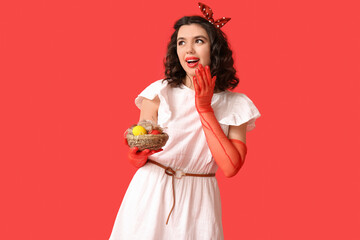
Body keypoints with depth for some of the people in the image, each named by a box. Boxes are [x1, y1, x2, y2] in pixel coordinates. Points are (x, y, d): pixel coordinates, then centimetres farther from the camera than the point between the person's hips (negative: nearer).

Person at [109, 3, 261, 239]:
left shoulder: (235, 105, 0)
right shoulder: (159, 93, -4)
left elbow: (230, 167, -12)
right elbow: (138, 160, -1)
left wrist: (204, 109, -11)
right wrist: (137, 151, -25)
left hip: (198, 202, 1)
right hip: (151, 196, -1)